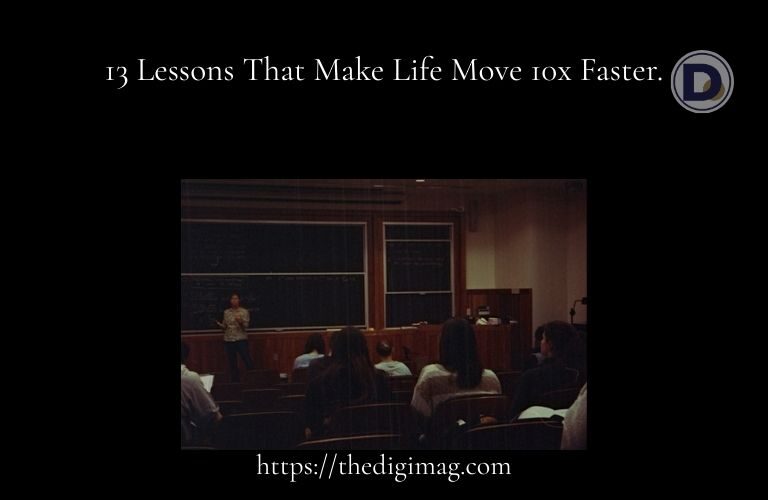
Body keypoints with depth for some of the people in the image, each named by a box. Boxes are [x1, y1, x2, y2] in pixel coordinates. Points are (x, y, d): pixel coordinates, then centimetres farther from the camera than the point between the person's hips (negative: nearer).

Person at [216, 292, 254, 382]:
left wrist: (240, 321, -27)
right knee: (232, 363, 5)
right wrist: (220, 324, -8)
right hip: (229, 340, 3)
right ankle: (235, 382, 13)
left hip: (241, 339, -3)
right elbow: (224, 326, 12)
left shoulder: (244, 311, -1)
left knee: (248, 360, -7)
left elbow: (246, 325, -8)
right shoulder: (226, 312, 8)